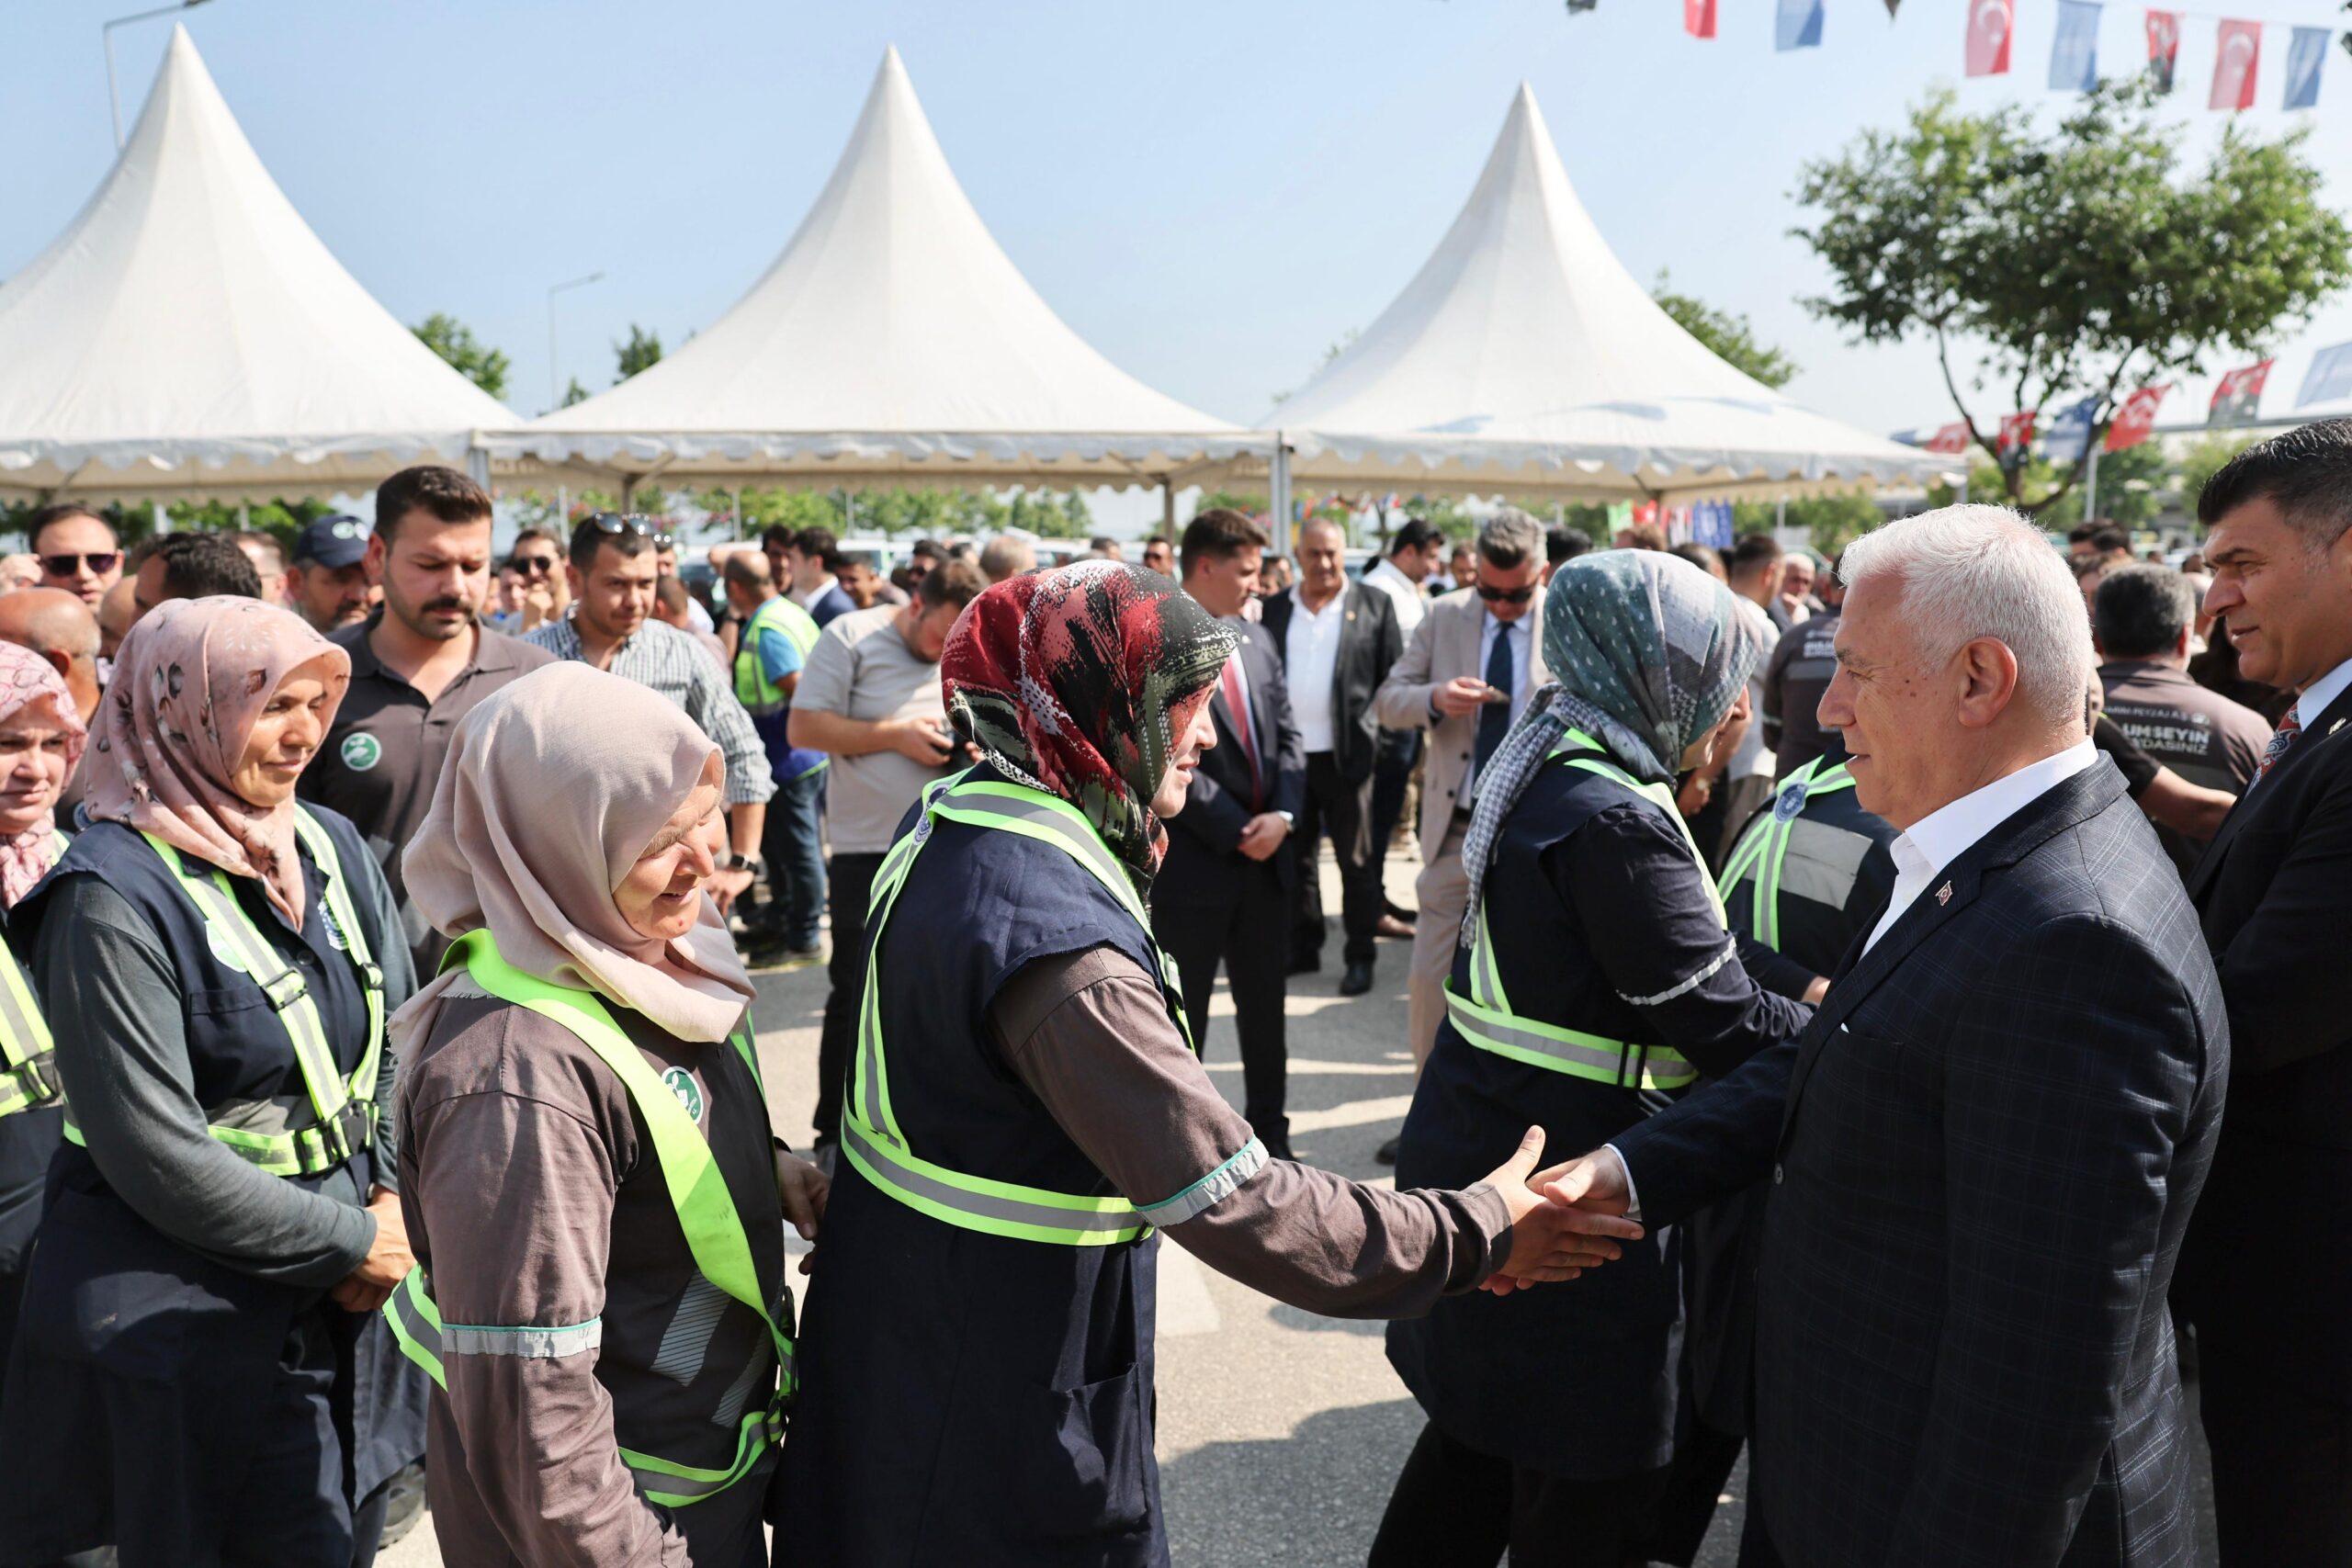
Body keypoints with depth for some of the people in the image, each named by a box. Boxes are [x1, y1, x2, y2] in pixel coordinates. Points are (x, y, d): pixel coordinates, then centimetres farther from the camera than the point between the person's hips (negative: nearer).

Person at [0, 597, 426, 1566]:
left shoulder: (329, 848, 2)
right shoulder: (114, 897, -17)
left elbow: (398, 1046, 9)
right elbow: (160, 1157, -19)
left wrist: (392, 1203, -4)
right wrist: (347, 1243, -13)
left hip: (342, 1304, 6)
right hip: (188, 1329, -6)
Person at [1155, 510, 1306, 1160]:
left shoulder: (1258, 639, 11)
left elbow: (1288, 735, 11)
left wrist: (1281, 816, -5)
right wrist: (1236, 830, -13)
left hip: (1265, 858, 7)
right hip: (1192, 862, -6)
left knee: (1265, 1006, 16)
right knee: (1183, 1015, 6)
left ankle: (1270, 1131, 30)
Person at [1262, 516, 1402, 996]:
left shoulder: (1373, 604, 0)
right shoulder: (1275, 609, 7)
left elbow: (1395, 676, 1)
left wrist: (1373, 727, -7)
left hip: (1347, 753, -3)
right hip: (1287, 753, 3)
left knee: (1356, 860, 5)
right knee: (1295, 856, 13)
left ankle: (1360, 957, 15)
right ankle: (1302, 947, 25)